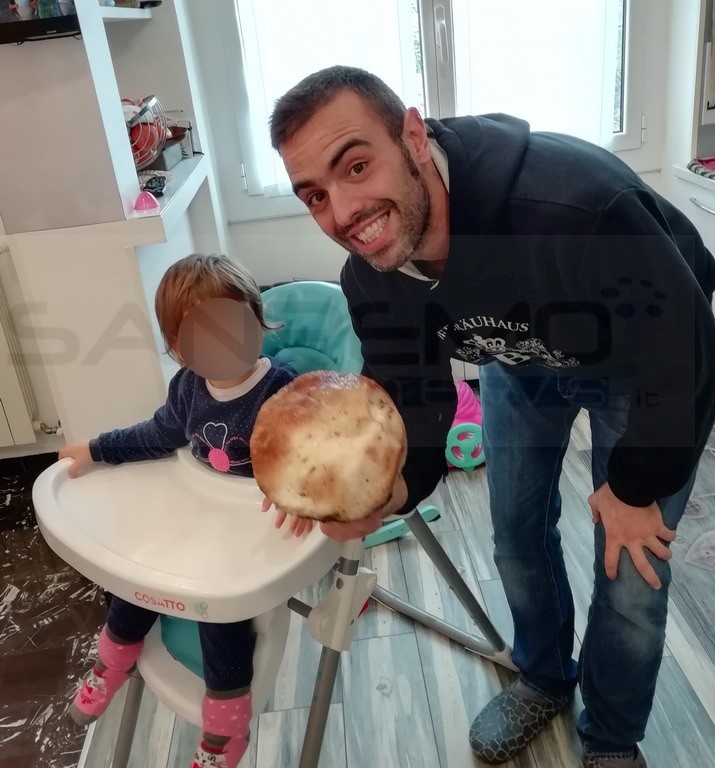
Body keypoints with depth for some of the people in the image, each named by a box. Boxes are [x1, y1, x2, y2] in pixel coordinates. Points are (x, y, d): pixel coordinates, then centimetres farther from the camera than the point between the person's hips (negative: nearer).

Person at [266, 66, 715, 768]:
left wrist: (636, 487, -15)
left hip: (645, 365, -4)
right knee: (518, 537, 14)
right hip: (520, 358, 5)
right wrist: (377, 496, -38)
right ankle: (544, 678, 47)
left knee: (630, 576, 1)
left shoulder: (572, 202, -43)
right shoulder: (371, 282, -23)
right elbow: (415, 420, -15)